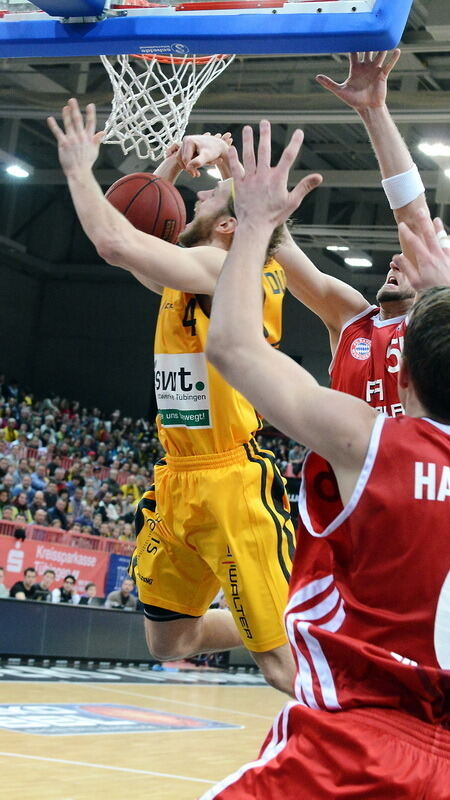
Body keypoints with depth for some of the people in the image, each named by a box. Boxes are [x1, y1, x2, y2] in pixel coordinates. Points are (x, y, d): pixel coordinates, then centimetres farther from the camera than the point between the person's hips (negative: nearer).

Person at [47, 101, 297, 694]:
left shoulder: (225, 267, -15)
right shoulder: (188, 280, 12)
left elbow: (116, 242, -25)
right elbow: (127, 239, 24)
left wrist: (79, 167, -11)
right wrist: (169, 170, 8)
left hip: (231, 484, -10)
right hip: (178, 484, 10)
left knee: (282, 659, -8)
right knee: (168, 642, 18)